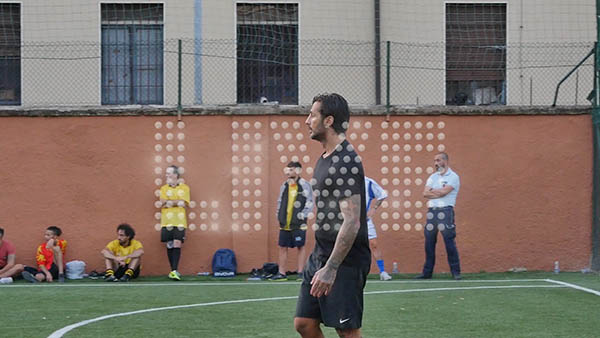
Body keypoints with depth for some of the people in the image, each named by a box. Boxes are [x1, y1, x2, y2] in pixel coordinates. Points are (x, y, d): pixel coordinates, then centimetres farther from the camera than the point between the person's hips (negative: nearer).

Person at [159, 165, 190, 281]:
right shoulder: (164, 188, 11)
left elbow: (184, 203, -5)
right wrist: (178, 202, -10)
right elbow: (163, 203, -4)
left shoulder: (184, 188, 7)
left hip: (180, 222, -2)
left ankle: (175, 271, -16)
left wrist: (170, 202, -9)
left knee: (177, 244, -12)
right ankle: (173, 270, 9)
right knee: (169, 245, 2)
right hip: (167, 222, 2)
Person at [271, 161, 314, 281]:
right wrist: (279, 214, 10)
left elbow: (310, 202, -7)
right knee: (283, 247, 7)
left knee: (301, 246, 1)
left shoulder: (304, 185, -6)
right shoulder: (284, 186, 12)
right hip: (285, 223, 6)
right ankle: (281, 273, 12)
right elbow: (280, 201, 21)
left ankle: (300, 272, 7)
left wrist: (302, 215, -14)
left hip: (298, 224, -6)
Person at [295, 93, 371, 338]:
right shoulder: (326, 158, 15)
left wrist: (331, 268, -26)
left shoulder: (345, 162, -17)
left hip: (344, 262, -10)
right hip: (320, 254, 10)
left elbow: (351, 222, -23)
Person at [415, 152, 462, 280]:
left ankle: (456, 272, -4)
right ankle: (427, 272, 11)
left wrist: (432, 191, 2)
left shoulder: (453, 176, 0)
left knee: (450, 242, -8)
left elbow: (444, 191, -13)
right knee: (429, 243, 6)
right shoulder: (433, 177, 18)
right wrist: (439, 193, -7)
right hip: (431, 211, 6)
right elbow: (425, 193, 5)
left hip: (445, 211, -6)